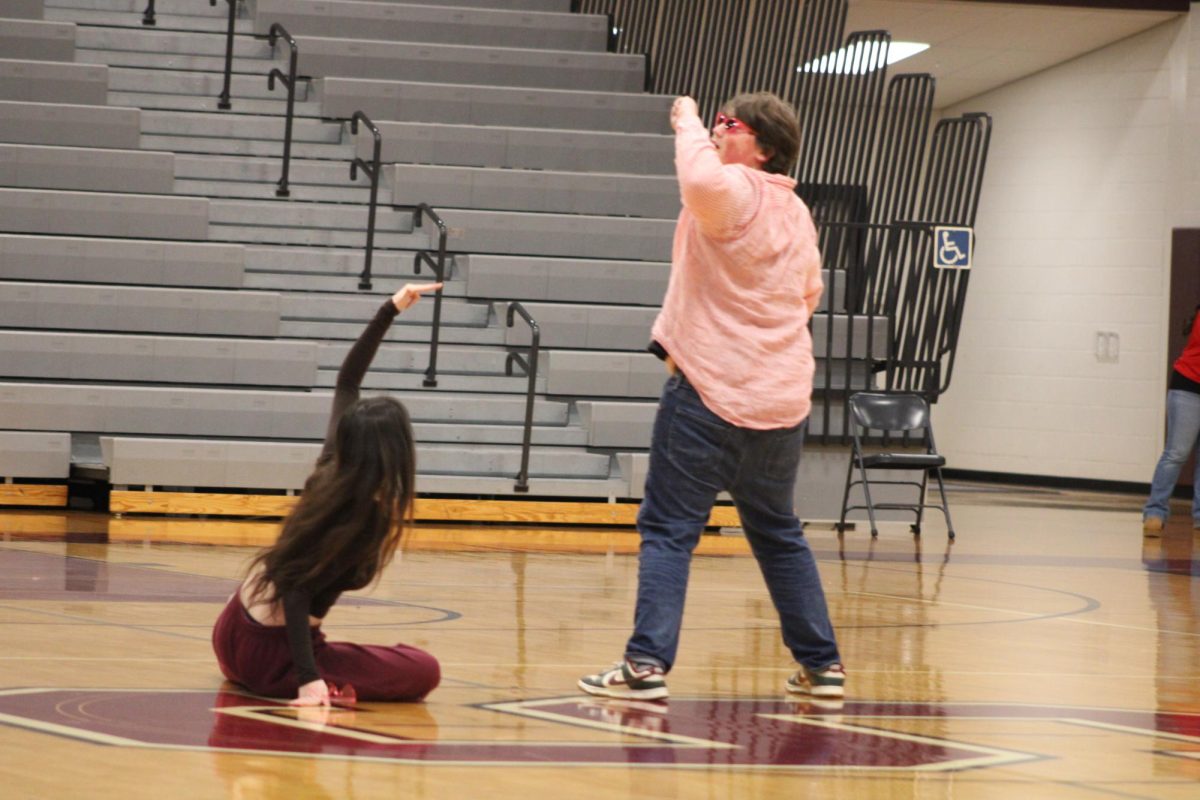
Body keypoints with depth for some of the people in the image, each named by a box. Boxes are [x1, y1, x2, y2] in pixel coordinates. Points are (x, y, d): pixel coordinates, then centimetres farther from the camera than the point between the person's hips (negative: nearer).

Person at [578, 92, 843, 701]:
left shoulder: (733, 192, -11)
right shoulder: (797, 213, 15)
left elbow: (700, 178, -35)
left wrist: (687, 121, -17)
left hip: (710, 389, -7)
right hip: (782, 395, 8)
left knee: (668, 529, -4)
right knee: (778, 534, 19)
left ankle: (647, 663, -11)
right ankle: (822, 664, 21)